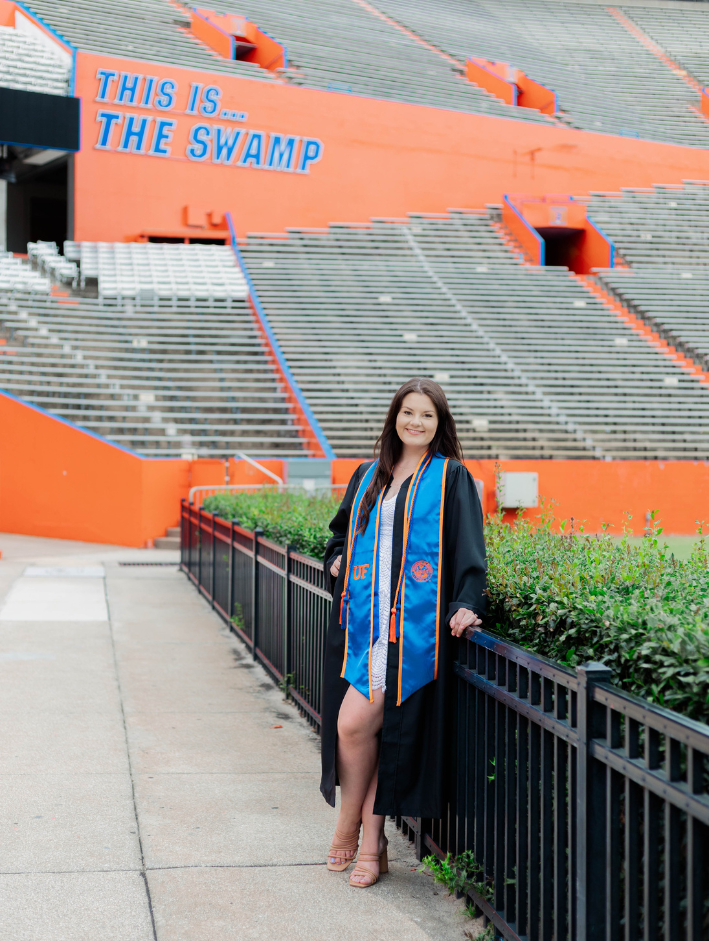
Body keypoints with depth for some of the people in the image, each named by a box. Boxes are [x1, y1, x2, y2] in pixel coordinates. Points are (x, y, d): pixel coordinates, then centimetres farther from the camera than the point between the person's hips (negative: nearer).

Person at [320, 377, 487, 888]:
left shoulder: (451, 478, 2)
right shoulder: (369, 476, 17)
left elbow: (468, 547, -6)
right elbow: (343, 529, 31)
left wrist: (466, 604, -18)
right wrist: (338, 558, 11)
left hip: (411, 625, -5)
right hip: (363, 620, 5)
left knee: (355, 724, -13)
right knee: (369, 728, 3)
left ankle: (349, 828, 9)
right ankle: (372, 845, 16)